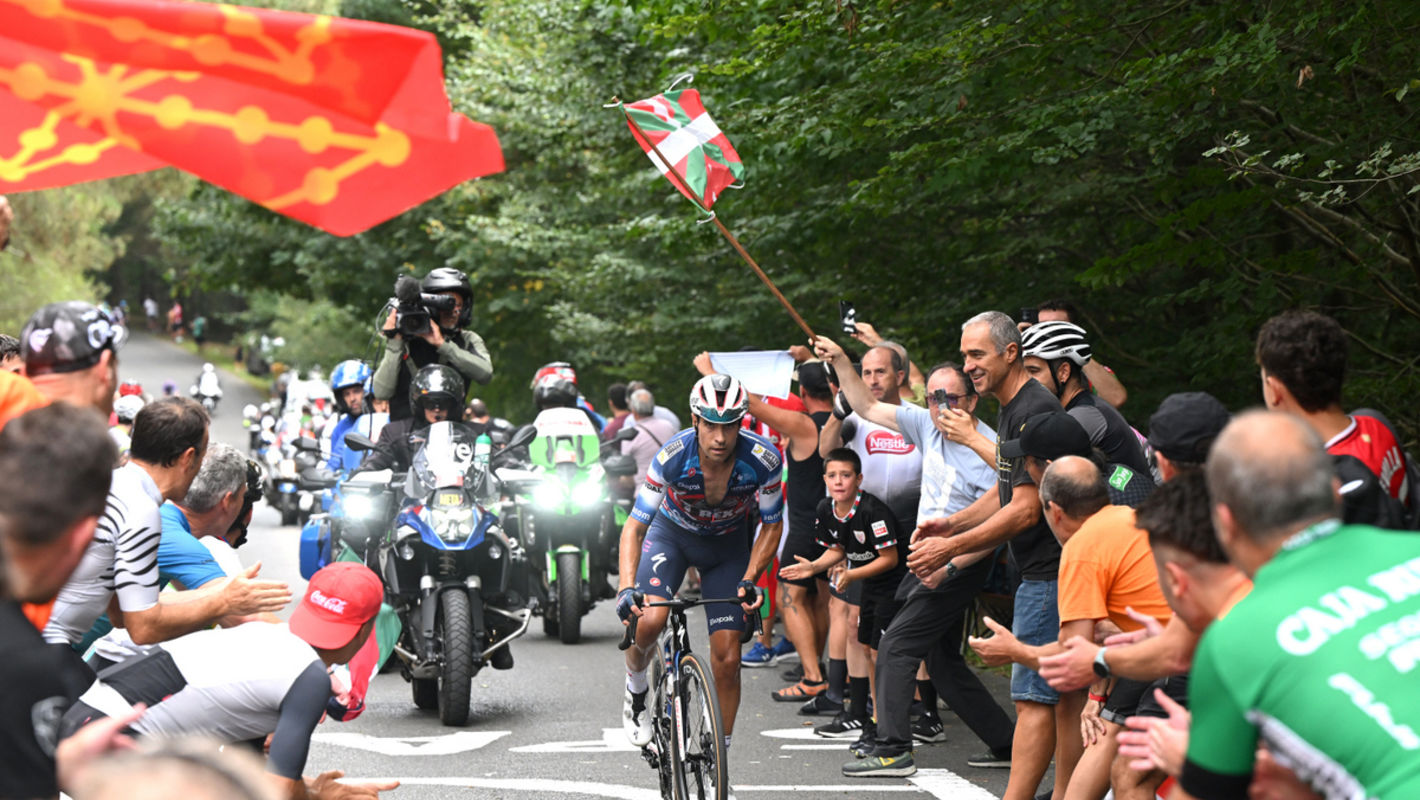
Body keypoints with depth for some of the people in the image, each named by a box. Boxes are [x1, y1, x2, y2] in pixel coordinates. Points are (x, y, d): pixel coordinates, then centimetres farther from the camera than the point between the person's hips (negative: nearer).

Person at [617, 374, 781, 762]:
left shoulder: (763, 460, -29)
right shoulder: (673, 456, -32)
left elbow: (772, 525, -12)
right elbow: (635, 525, -26)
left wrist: (749, 580, -23)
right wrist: (626, 587, -39)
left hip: (728, 544, 1)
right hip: (673, 533, -1)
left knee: (727, 659, -6)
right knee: (649, 622, -27)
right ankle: (636, 689, 6)